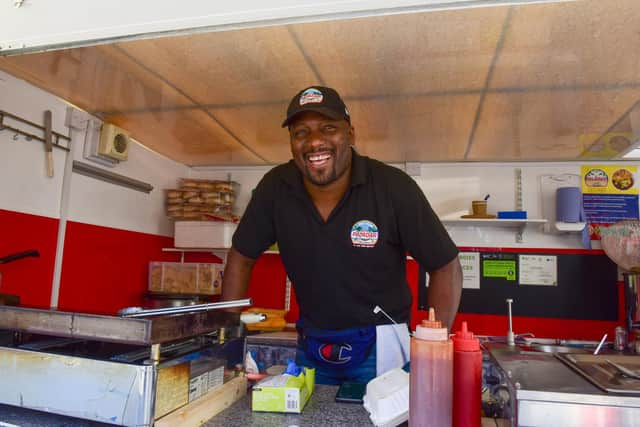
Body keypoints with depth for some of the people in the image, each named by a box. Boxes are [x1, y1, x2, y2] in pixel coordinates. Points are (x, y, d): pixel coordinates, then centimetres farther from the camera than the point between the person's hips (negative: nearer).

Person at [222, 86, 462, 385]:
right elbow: (241, 258, 1)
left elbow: (446, 267, -12)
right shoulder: (275, 188, -12)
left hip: (380, 345, -3)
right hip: (311, 344, 4)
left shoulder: (393, 187, -20)